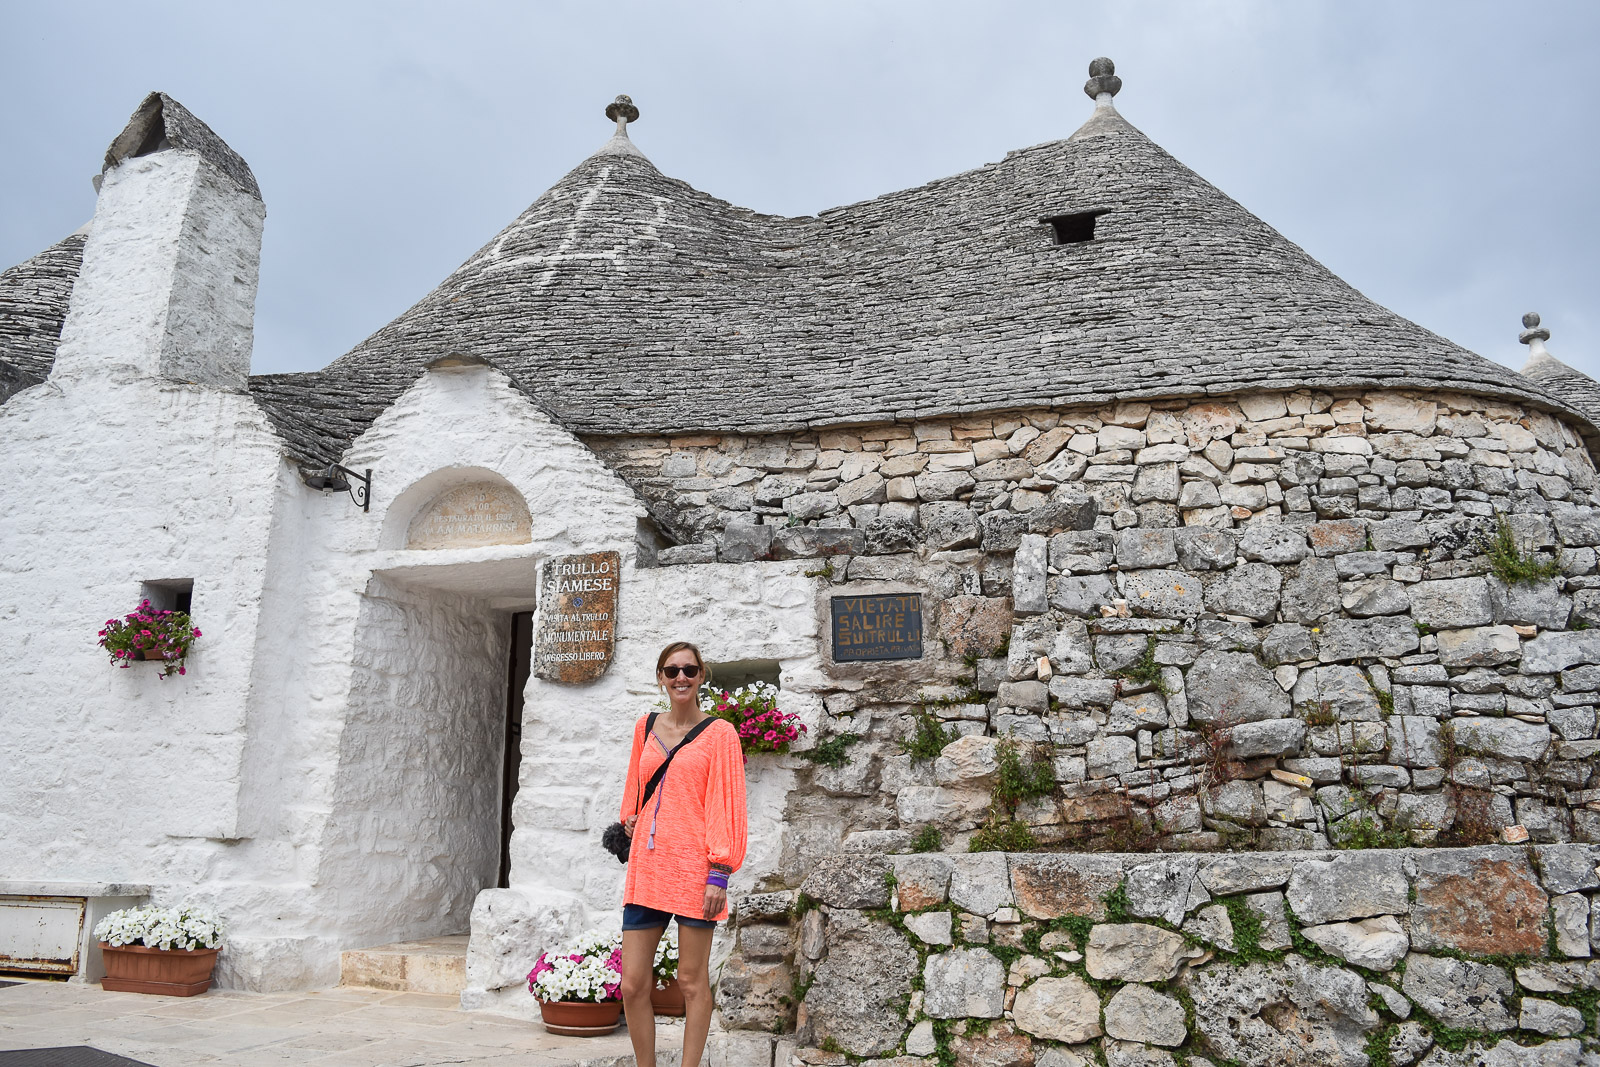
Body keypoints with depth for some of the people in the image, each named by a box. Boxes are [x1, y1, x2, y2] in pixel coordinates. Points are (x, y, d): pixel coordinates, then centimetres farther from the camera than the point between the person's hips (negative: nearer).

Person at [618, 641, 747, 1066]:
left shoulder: (719, 733, -1)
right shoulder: (646, 728, 13)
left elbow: (726, 803, -5)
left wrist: (719, 872, -10)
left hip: (694, 868, -4)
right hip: (646, 867, 4)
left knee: (692, 982, 3)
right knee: (632, 984, 4)